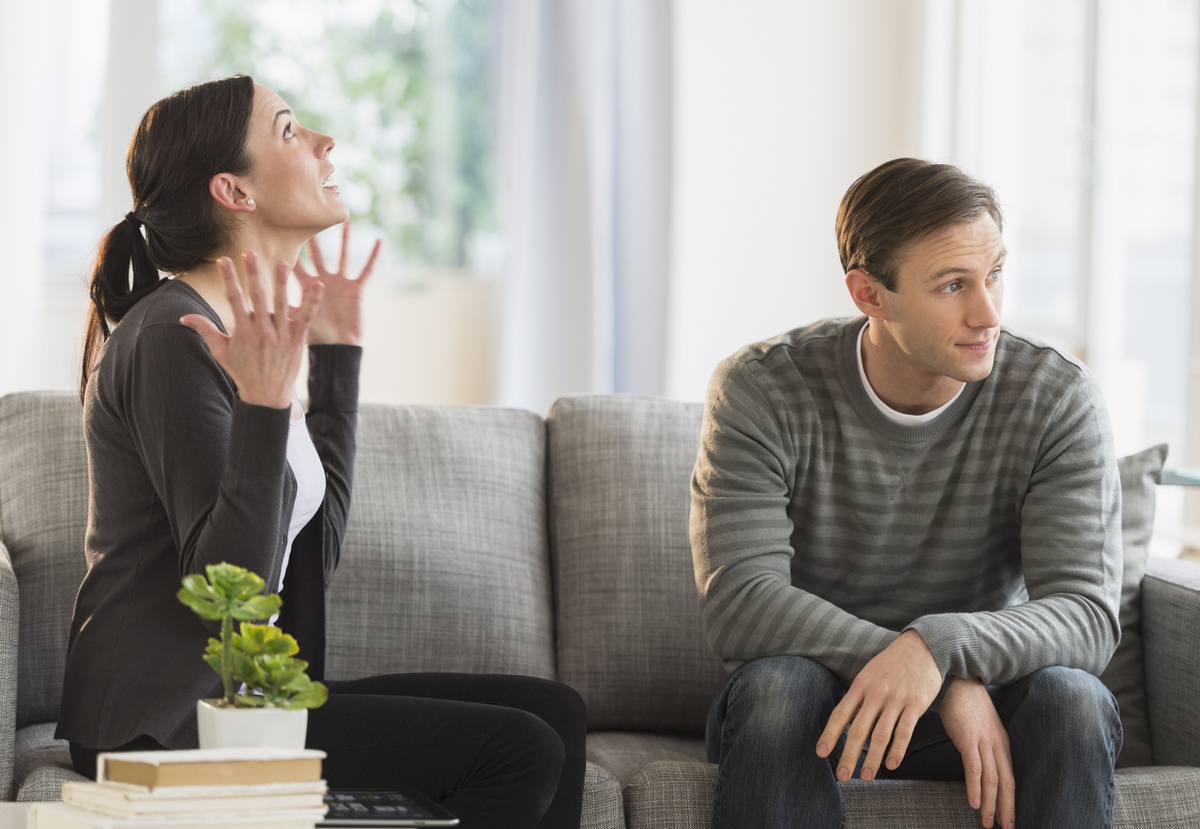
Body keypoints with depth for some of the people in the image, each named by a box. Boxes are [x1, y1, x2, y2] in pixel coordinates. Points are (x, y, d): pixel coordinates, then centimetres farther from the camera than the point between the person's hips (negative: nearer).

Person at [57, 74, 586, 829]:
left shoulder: (251, 331, 14)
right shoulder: (174, 336, -15)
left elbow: (317, 549, 16)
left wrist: (338, 356, 18)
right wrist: (265, 404, -30)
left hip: (239, 690, 10)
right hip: (168, 715, -10)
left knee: (553, 711, -1)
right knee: (519, 751, -18)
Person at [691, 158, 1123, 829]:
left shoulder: (1058, 400, -10)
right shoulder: (760, 391, -13)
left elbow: (1089, 616, -18)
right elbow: (739, 605, -23)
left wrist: (940, 646, -40)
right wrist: (954, 681, -32)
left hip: (981, 699, 1)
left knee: (1074, 699, -31)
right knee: (777, 684, -35)